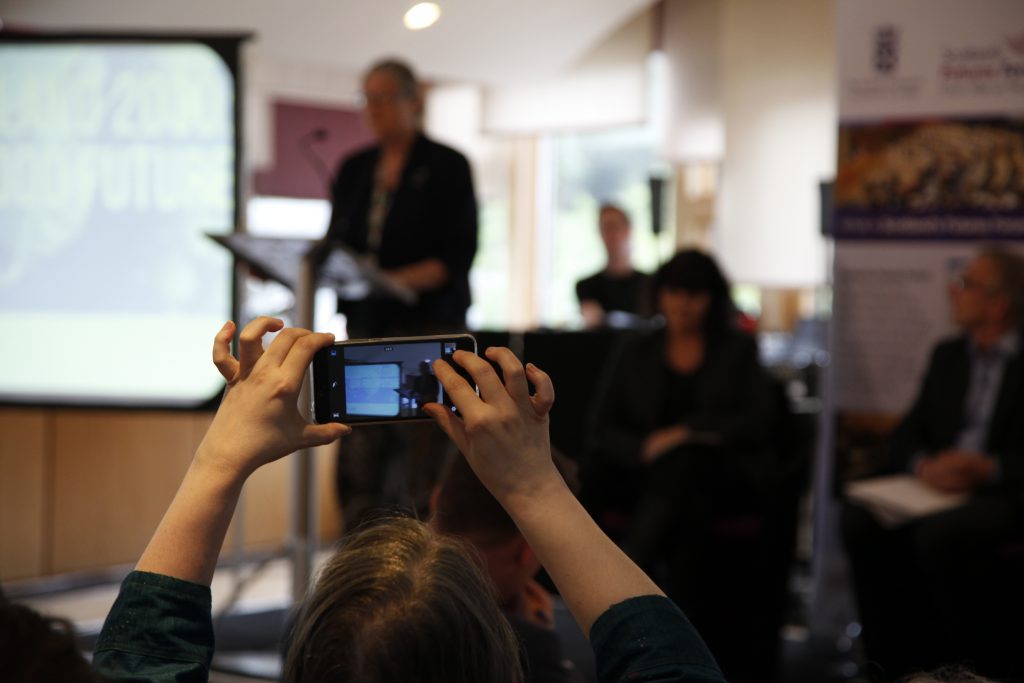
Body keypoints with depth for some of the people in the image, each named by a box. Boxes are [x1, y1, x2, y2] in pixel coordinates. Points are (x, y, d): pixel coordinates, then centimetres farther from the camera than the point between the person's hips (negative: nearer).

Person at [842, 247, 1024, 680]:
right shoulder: (948, 355, 17)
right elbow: (904, 437, 15)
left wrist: (988, 468, -22)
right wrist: (923, 465, -7)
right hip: (943, 487, 5)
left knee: (940, 535, -35)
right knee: (861, 519, -22)